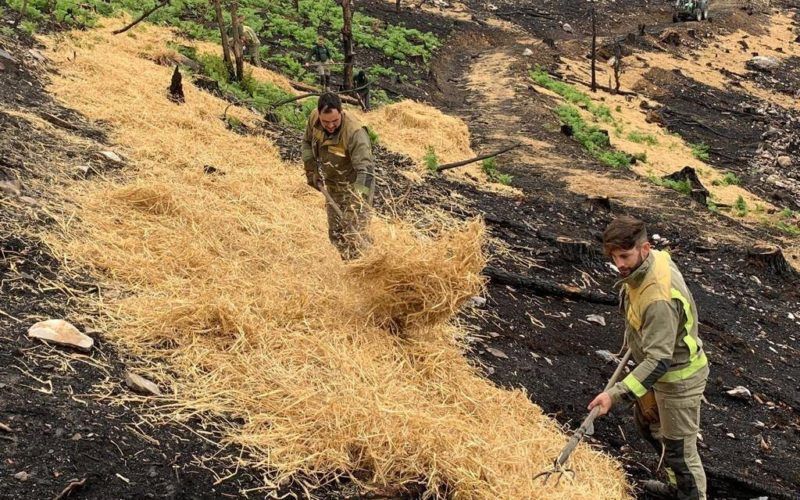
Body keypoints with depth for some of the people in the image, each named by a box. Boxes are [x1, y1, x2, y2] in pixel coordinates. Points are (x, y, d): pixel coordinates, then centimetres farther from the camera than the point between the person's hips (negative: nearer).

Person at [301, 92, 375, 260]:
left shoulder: (355, 132, -34)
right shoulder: (314, 118, -15)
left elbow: (365, 169, -41)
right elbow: (307, 142, 7)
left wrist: (359, 199, -51)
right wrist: (311, 169, -2)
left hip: (354, 186, -7)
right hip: (332, 186, 7)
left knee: (354, 233, -14)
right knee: (335, 233, 16)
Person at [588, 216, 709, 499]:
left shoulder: (659, 299, -39)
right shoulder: (655, 257, -11)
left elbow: (658, 361, -38)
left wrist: (616, 395, -42)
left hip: (678, 378, -10)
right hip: (662, 367, 10)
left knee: (679, 449, 4)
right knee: (646, 422, 28)